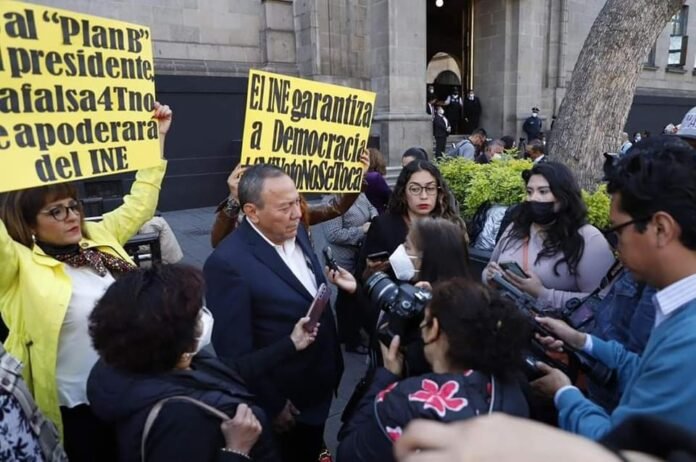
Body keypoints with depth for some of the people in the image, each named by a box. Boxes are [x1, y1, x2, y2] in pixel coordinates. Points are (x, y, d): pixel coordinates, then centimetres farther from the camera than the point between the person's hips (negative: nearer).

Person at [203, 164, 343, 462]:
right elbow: (235, 351, -22)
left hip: (318, 387, 7)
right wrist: (271, 406, -15)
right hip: (284, 401, -6)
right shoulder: (228, 262, -28)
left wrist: (333, 365, 12)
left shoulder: (296, 233, -3)